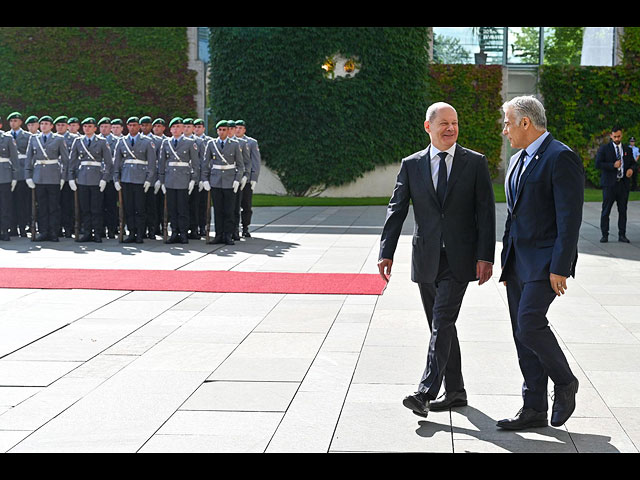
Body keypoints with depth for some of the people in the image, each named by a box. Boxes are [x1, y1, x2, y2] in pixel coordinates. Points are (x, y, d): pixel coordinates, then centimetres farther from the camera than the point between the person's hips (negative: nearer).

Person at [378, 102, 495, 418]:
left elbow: (486, 212, -1)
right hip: (426, 259, 3)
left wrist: (485, 256, -9)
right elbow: (396, 210, 5)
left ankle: (426, 392, -16)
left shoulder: (475, 163, 1)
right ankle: (454, 391, 21)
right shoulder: (411, 165, 7)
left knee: (442, 322, -14)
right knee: (440, 325, 10)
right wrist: (387, 252, -5)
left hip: (459, 258, -3)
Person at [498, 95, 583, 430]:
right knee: (522, 332, 6)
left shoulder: (561, 158, -12)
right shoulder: (517, 161, 16)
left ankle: (565, 383, 7)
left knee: (530, 323, -18)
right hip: (518, 261, 9)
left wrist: (560, 267, -20)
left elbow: (570, 217, -17)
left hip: (545, 261, -9)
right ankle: (534, 409, 13)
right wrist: (507, 262, 19)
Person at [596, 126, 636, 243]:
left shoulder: (627, 150, 13)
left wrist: (631, 169, -2)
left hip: (623, 184, 3)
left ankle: (622, 235, 11)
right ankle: (605, 235, 5)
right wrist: (613, 165, -18)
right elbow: (598, 164, -8)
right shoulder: (604, 149, 0)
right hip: (609, 184, -3)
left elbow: (633, 163, 22)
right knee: (606, 211, -2)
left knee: (623, 210, 5)